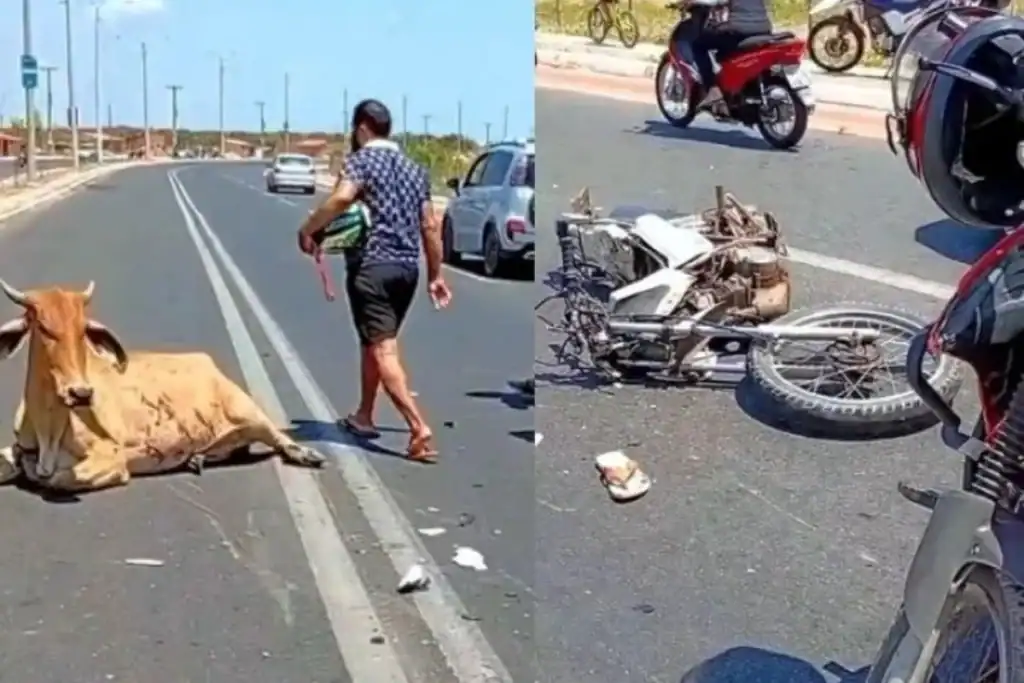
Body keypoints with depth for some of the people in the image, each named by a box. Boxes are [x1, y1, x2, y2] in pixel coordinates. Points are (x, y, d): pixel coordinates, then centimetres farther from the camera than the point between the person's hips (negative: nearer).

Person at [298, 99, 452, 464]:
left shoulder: (361, 159, -3)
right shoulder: (414, 168, 17)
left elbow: (341, 198, -23)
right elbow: (430, 225, 15)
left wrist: (307, 230, -11)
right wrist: (436, 275, 19)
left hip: (372, 267, -7)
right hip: (407, 267, 7)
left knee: (384, 350, -9)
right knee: (374, 342, 22)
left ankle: (420, 430, -20)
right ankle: (363, 417, 33)